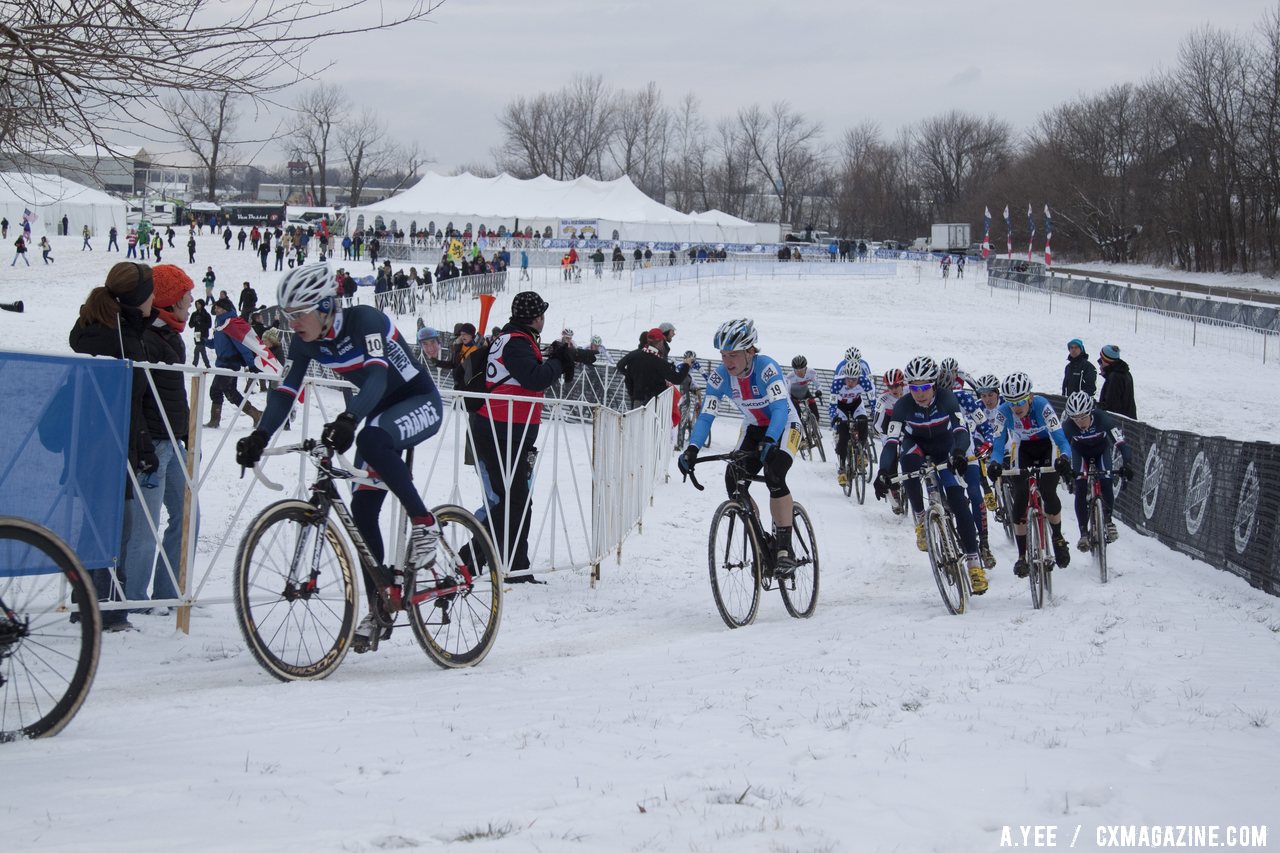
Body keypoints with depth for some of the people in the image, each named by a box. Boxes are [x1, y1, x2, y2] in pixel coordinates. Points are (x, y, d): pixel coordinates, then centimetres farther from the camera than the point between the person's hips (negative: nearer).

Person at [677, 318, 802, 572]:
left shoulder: (766, 368, -31)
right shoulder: (720, 376, -17)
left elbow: (780, 409, -41)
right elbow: (706, 415, -20)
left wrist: (769, 442, -58)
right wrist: (692, 449, -36)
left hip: (785, 426, -5)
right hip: (754, 428, 5)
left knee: (774, 477, -30)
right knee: (734, 483, -15)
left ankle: (785, 548, -23)